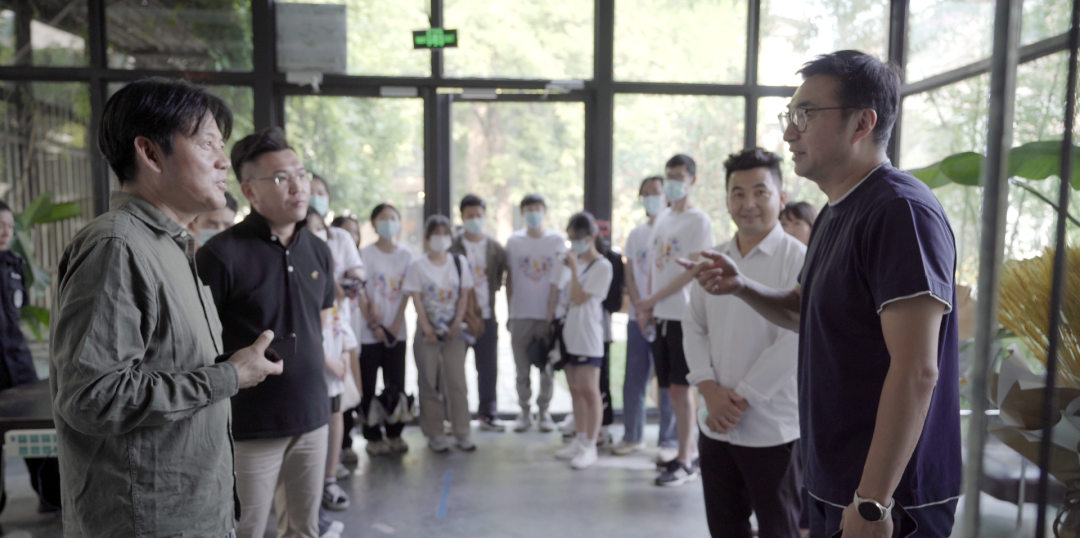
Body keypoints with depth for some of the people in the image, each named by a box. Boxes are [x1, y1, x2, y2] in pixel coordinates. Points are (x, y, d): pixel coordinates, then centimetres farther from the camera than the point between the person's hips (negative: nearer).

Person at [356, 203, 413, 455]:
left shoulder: (406, 255, 6)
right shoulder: (366, 253, -2)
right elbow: (360, 292, -4)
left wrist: (395, 325, -4)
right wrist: (374, 325, -9)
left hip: (396, 329, 2)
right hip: (369, 331, -2)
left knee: (396, 385, 4)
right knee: (367, 386, 1)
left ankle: (394, 434, 16)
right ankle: (373, 437, 11)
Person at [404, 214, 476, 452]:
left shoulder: (459, 262, 7)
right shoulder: (418, 265, 0)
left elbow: (463, 296, 5)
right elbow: (416, 299, -4)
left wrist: (457, 322, -7)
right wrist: (427, 328, -12)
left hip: (453, 330, 2)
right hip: (427, 331, -2)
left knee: (457, 381, 1)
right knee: (430, 383, 3)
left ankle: (462, 432, 10)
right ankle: (434, 434, 13)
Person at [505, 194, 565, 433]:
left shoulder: (557, 240, 3)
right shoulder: (514, 241, 4)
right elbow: (509, 278, 7)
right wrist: (509, 312, 4)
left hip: (549, 315, 0)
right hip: (521, 315, 0)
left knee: (548, 368, 5)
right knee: (522, 370, 5)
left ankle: (544, 411, 18)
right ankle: (525, 412, 17)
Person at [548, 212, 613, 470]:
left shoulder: (602, 266, -8)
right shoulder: (569, 260, 12)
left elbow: (579, 297, -15)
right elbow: (556, 293, 15)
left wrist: (574, 267, -12)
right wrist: (550, 323, 10)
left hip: (587, 337, -7)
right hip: (567, 334, 7)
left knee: (589, 391, -4)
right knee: (575, 390, 12)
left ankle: (590, 446, 2)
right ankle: (579, 440, 21)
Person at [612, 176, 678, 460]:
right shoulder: (635, 234, 14)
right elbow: (629, 276, 10)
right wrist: (640, 310, -4)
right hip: (638, 317, 5)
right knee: (633, 379, 9)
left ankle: (670, 441, 9)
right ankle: (632, 436, 21)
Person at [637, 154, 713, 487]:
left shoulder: (699, 220, -5)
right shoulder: (661, 219, 16)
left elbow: (693, 269, -13)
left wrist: (653, 299, -13)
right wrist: (647, 307, 7)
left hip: (683, 315, -7)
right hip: (660, 315, 7)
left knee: (680, 386, -5)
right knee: (671, 387, 10)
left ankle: (684, 462, 4)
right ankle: (691, 451, 22)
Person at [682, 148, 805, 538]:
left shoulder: (798, 260, -11)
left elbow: (793, 341, -17)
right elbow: (693, 327, 8)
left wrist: (741, 400, -15)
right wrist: (709, 389, -7)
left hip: (773, 430, -5)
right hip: (715, 425, 6)